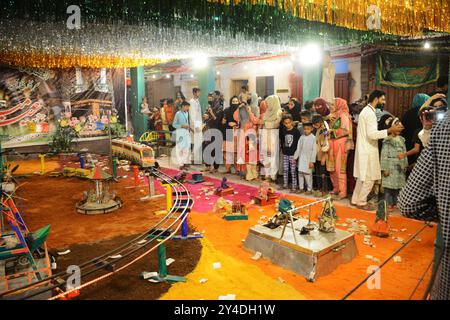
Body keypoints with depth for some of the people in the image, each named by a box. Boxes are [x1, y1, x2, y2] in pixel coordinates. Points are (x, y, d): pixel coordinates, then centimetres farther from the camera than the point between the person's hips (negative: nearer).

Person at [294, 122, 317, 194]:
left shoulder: (313, 138, -8)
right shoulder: (302, 137, 6)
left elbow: (314, 150, -9)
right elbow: (298, 148, 12)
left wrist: (312, 161, -12)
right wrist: (295, 157, 10)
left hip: (308, 159, -5)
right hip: (301, 158, 5)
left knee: (307, 174, -2)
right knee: (300, 173, 8)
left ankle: (309, 189, 10)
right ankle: (301, 188, 20)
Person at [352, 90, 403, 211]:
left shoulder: (366, 111, 15)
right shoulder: (370, 113, -17)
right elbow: (372, 134, -25)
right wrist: (389, 130, -23)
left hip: (364, 149, 10)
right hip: (368, 151, -10)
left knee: (362, 177, 15)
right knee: (369, 178, -2)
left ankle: (356, 199, 22)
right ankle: (361, 202, 6)